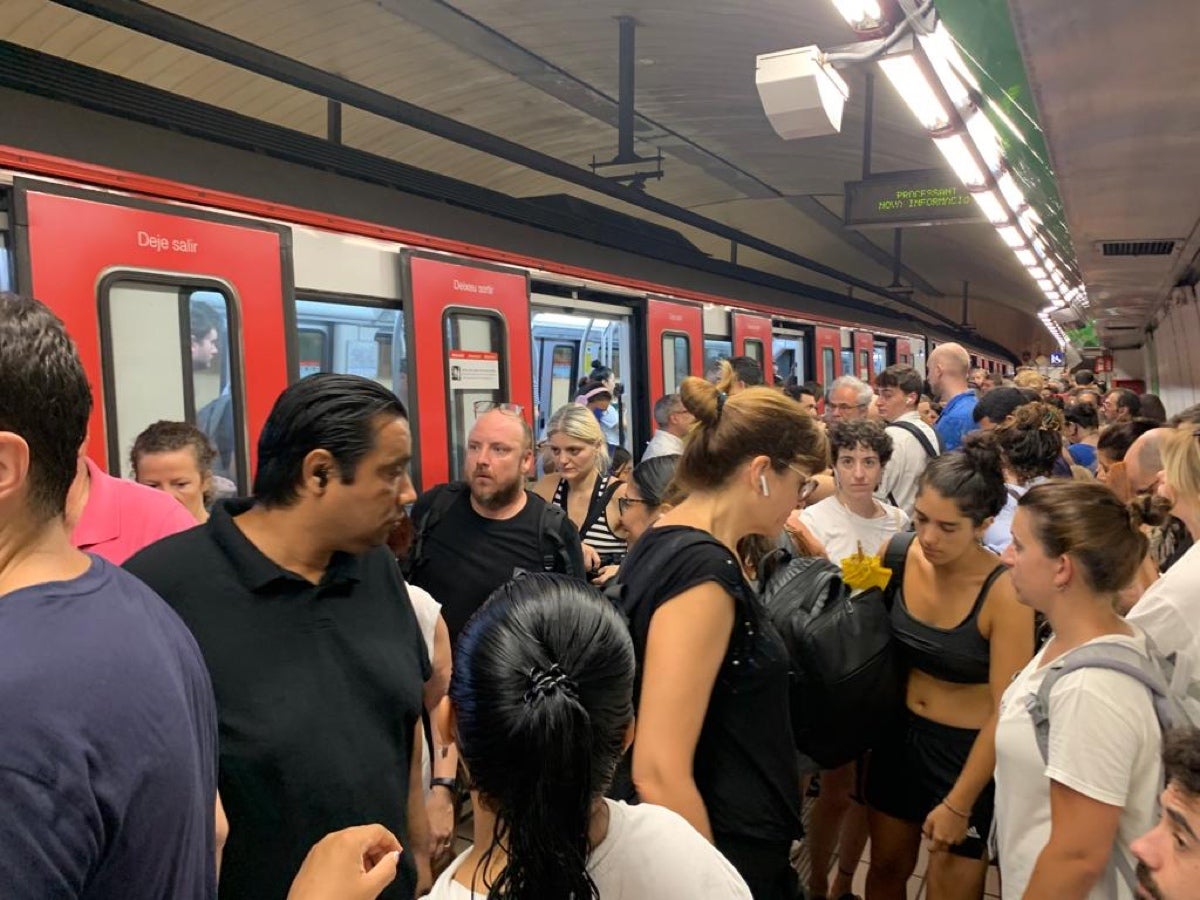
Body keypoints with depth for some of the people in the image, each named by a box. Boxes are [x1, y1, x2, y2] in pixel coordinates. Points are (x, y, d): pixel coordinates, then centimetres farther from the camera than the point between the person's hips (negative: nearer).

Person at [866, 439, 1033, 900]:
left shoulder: (1004, 591, -24)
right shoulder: (905, 557, -11)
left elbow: (1007, 711, -18)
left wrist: (959, 804, -13)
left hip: (968, 750, -4)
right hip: (900, 734, 4)